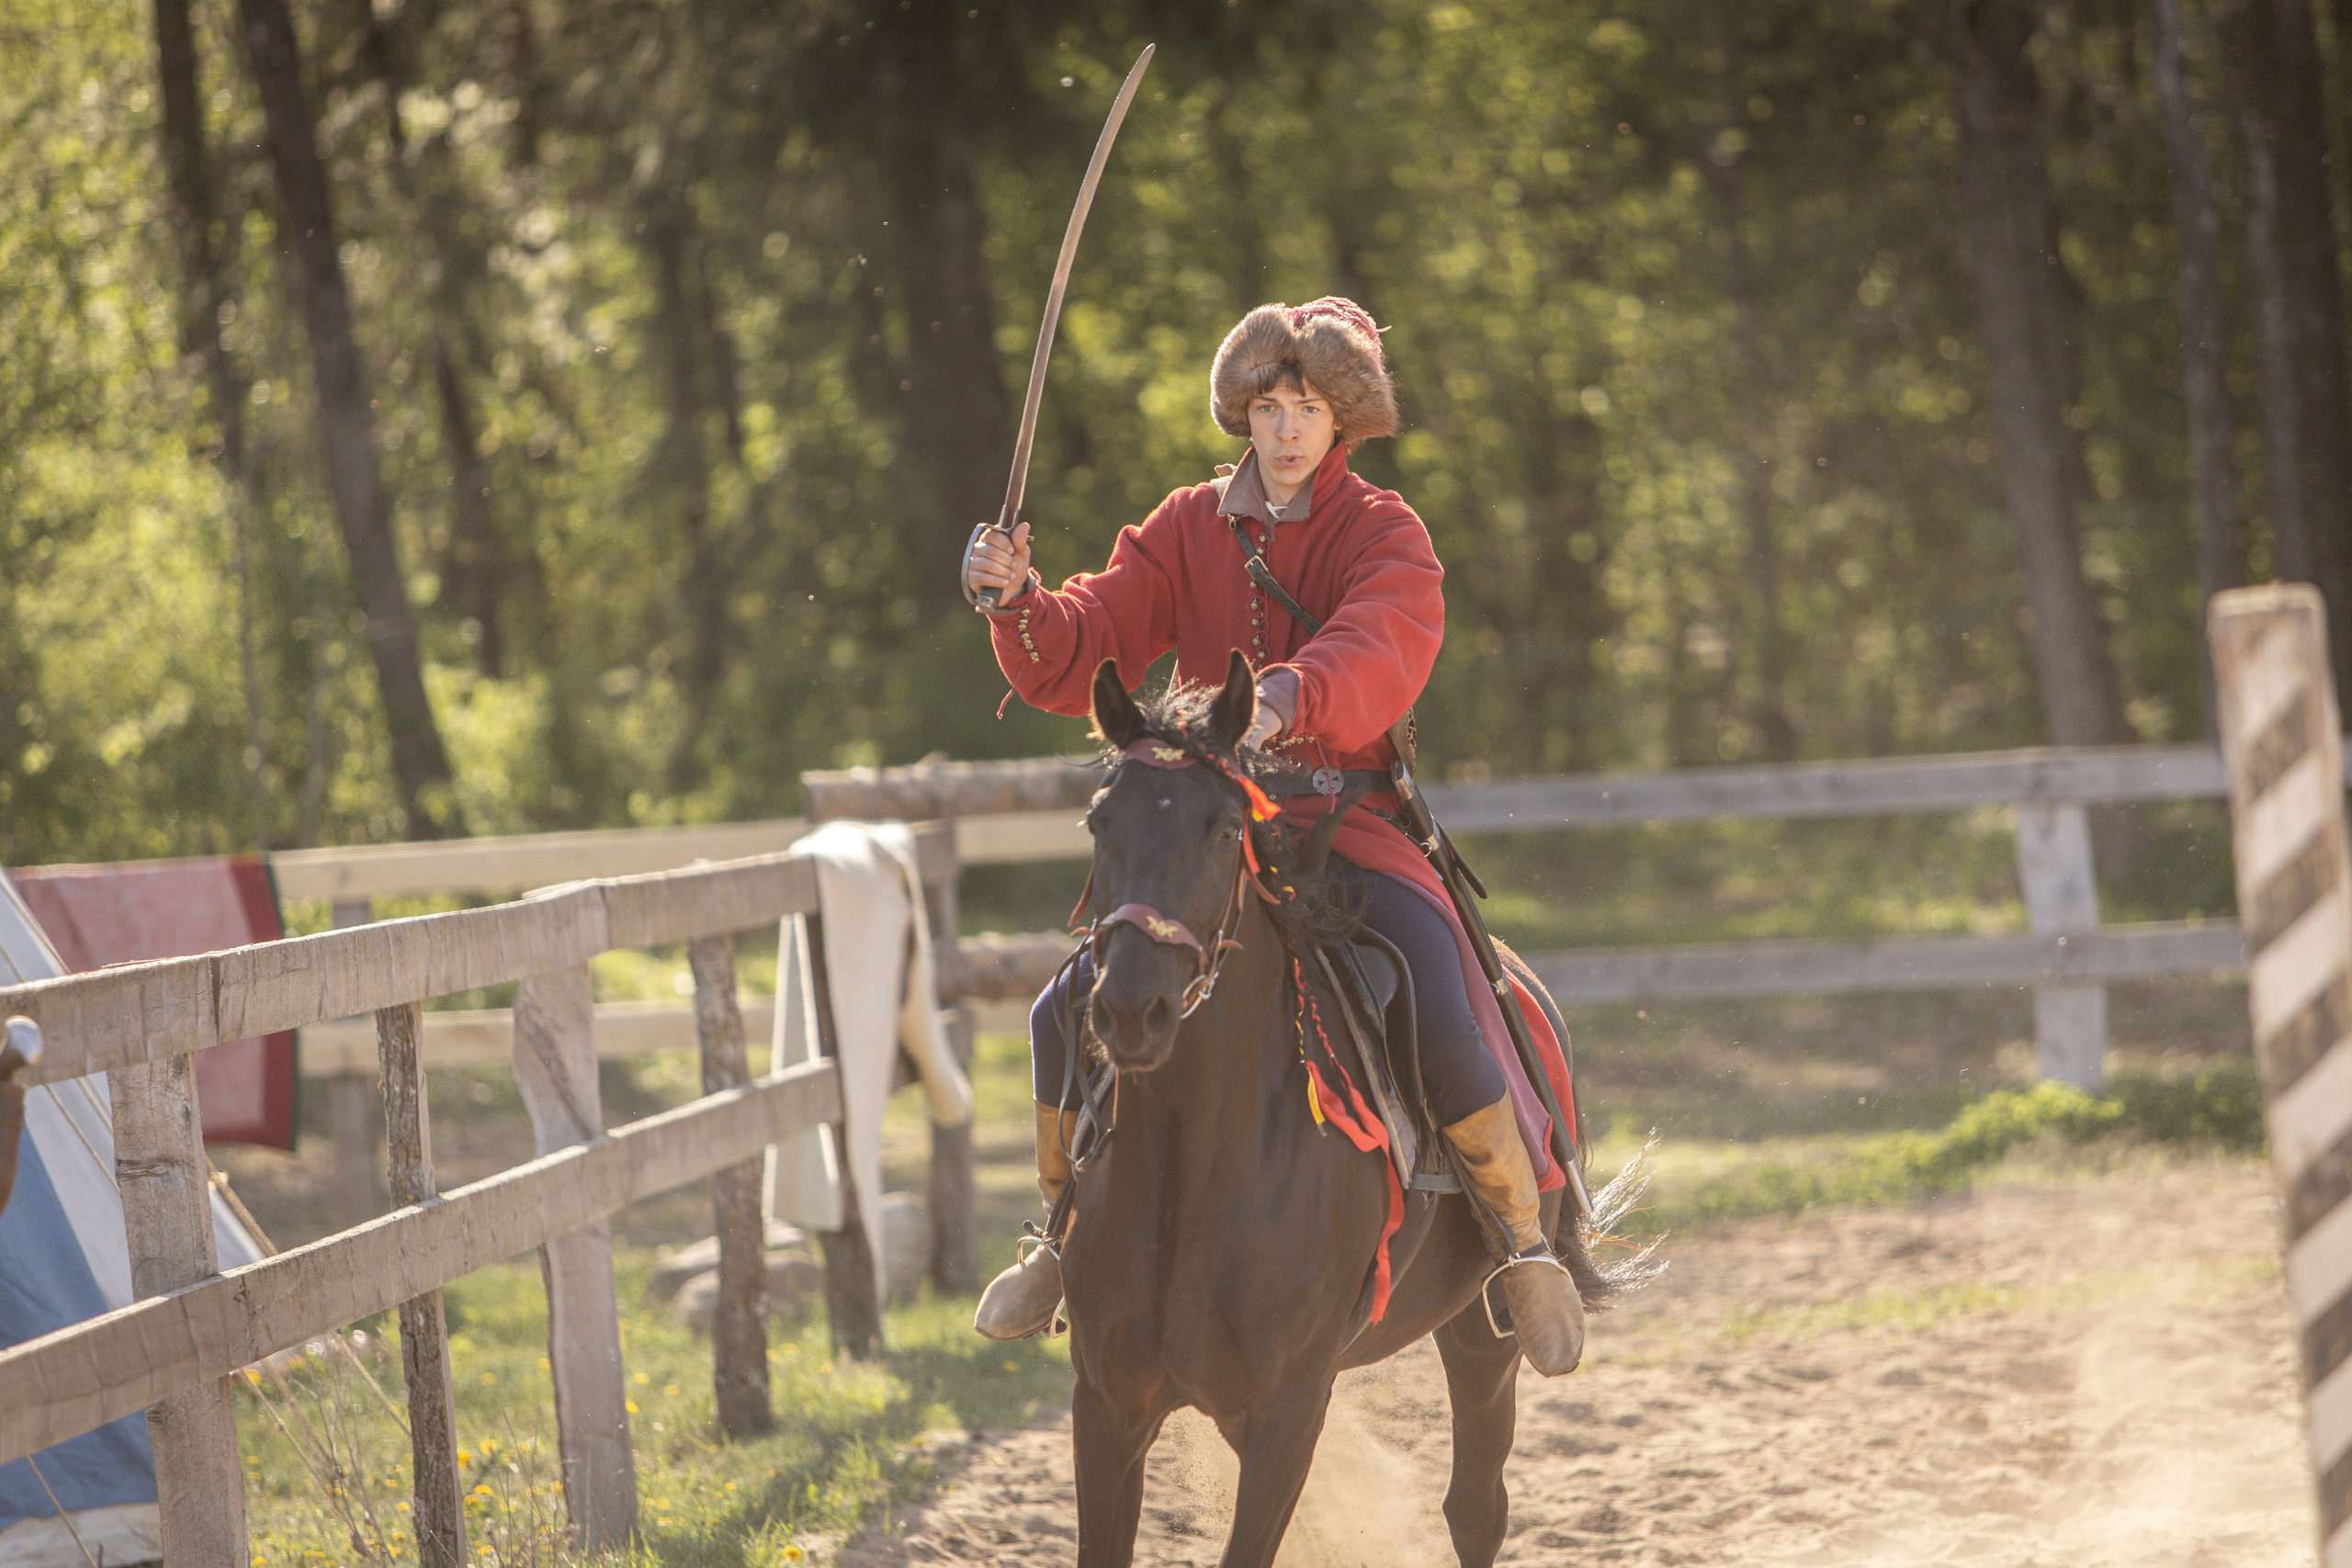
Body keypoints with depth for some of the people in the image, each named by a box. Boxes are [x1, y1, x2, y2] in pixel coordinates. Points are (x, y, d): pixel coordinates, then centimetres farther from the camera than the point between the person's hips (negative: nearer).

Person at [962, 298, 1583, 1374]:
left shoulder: (1384, 536, -3)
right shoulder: (1189, 528, 8)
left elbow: (1380, 655, -25)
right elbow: (1080, 657, 1)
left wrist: (1293, 693, -46)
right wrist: (1018, 604, -21)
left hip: (1348, 824, -3)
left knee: (1444, 1034, -24)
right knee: (1066, 1017, -8)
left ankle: (1528, 1242, -1)